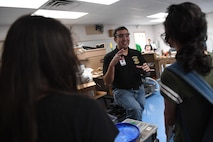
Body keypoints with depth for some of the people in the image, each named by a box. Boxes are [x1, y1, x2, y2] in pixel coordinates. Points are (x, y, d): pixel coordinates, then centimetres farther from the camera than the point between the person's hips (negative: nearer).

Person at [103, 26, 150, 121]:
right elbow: (107, 82, -15)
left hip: (139, 89, 5)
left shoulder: (137, 53, 4)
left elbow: (145, 73, 14)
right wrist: (112, 64, -30)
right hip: (122, 91, -5)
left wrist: (147, 69, -10)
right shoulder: (109, 57, -9)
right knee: (136, 109, -28)